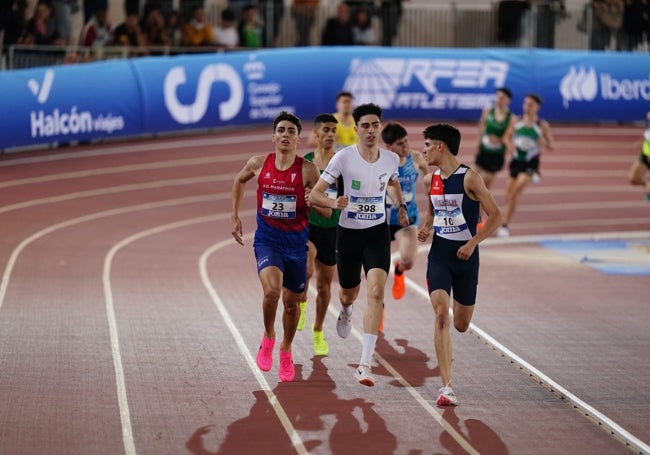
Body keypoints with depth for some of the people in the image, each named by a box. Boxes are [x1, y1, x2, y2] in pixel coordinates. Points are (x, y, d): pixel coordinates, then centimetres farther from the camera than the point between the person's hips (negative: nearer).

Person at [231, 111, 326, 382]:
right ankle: (268, 338, 2)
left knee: (292, 302, 11)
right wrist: (235, 216, 17)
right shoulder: (258, 164, -4)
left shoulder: (307, 170, -10)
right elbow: (240, 180, 19)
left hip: (296, 241, 0)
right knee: (271, 290, -25)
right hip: (267, 239, 0)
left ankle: (286, 350, 37)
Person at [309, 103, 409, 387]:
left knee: (376, 292, -19)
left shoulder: (391, 159, -3)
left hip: (377, 233, 1)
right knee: (348, 294, 16)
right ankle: (346, 312, 59)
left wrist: (401, 207, 10)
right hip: (348, 233, -1)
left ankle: (365, 364, -21)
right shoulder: (343, 158, -14)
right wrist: (334, 202, -32)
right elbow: (314, 195, -14)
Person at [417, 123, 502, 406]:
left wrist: (473, 243, -17)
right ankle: (446, 387, -21)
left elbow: (495, 216, -9)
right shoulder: (430, 180, 5)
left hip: (465, 256, -2)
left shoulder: (469, 178, -11)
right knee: (441, 316, -18)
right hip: (439, 255, 2)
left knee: (461, 325, 8)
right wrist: (425, 227, 2)